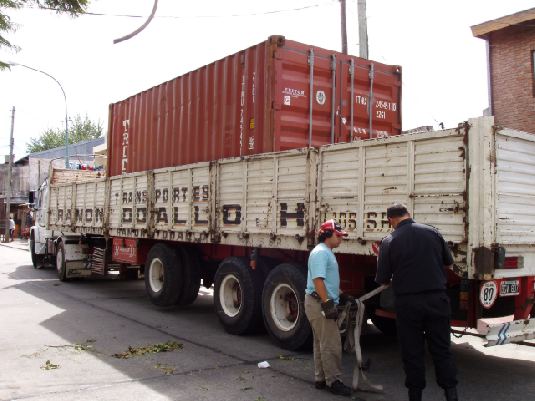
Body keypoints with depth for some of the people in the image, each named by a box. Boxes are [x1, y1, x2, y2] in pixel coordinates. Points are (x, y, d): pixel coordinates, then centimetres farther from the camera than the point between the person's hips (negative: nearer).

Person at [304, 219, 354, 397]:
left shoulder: (327, 253, 18)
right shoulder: (320, 252, -15)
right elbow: (318, 279, -24)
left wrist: (342, 295, 24)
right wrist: (327, 303, -28)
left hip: (323, 303, 11)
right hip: (319, 303, -11)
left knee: (321, 343, 15)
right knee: (331, 344, -6)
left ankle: (321, 379, 24)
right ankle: (333, 381, 3)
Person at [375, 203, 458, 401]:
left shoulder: (389, 241, -7)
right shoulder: (432, 232, 0)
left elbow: (382, 279, -3)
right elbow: (448, 263, 12)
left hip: (407, 302, -2)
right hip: (437, 299, 2)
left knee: (412, 352, 10)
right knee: (442, 350, 11)